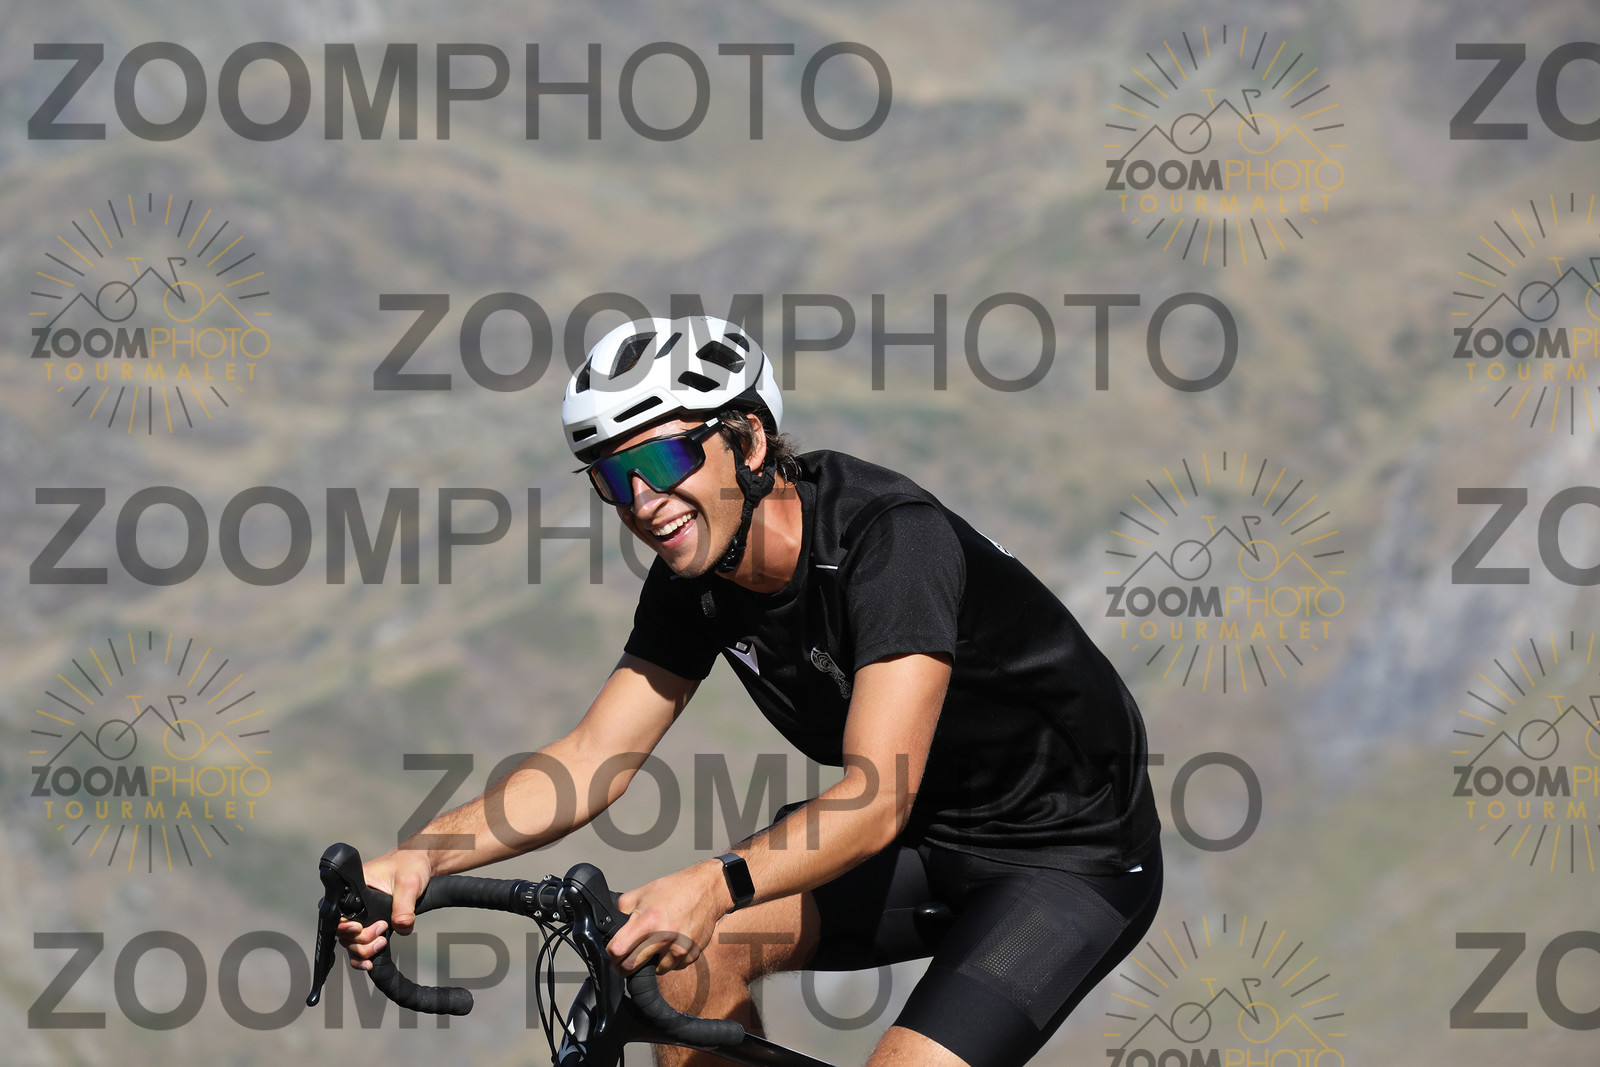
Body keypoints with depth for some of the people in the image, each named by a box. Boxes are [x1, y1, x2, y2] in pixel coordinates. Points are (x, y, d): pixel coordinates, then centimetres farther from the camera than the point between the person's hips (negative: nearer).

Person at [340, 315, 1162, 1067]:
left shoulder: (892, 537, -30)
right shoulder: (695, 583, -6)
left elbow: (876, 799, -38)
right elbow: (593, 757, -7)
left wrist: (716, 884, -54)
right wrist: (424, 855, -22)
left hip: (1076, 857, -8)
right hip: (933, 838, 8)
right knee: (683, 949, -9)